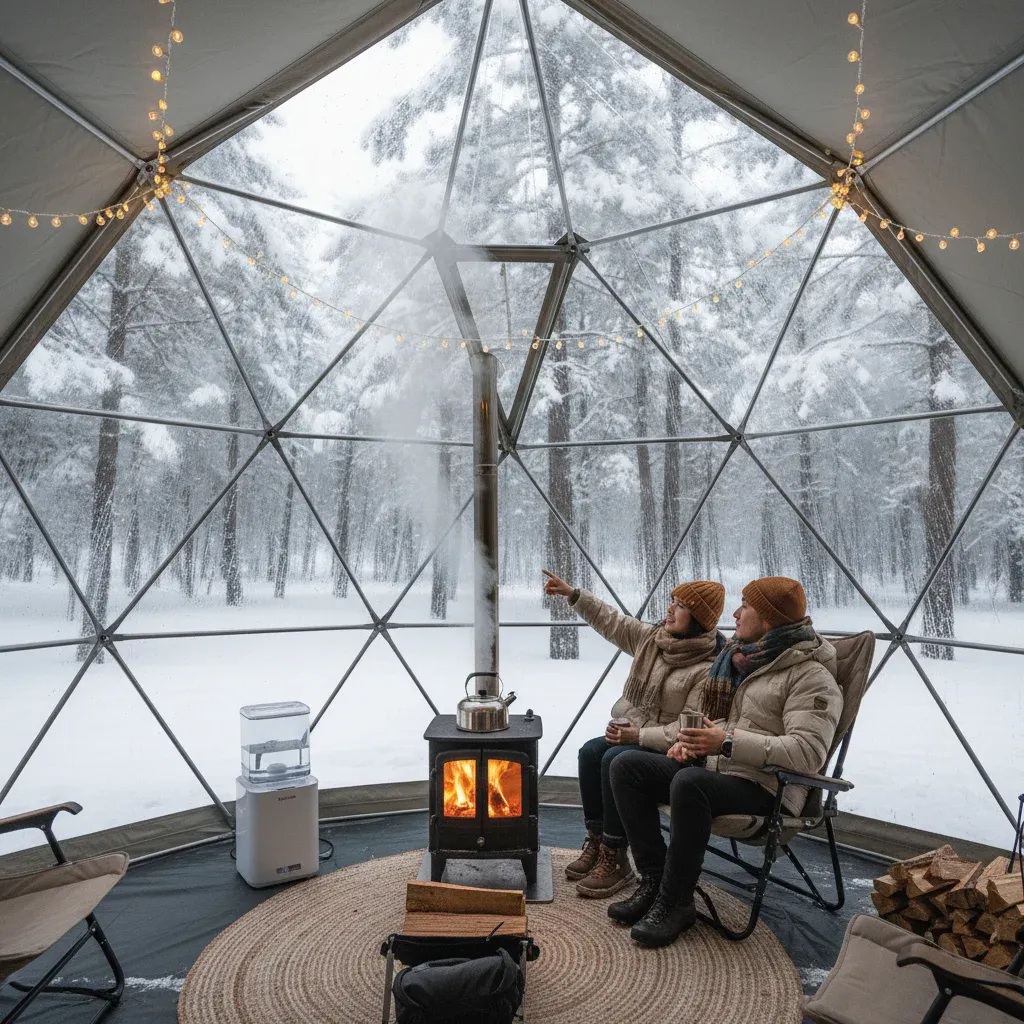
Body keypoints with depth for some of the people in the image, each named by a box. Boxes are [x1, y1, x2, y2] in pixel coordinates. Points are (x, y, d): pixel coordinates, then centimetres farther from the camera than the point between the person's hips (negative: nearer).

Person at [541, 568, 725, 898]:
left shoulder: (709, 669, -20)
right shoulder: (652, 638, 3)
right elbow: (611, 621, 8)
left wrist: (639, 735, -26)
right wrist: (572, 594, 0)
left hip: (671, 748, -8)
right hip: (634, 733, 8)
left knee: (615, 760, -28)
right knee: (590, 752, -14)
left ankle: (615, 858, -16)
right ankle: (596, 841, -2)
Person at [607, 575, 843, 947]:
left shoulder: (811, 676, -11)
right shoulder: (738, 658, 15)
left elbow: (807, 752, -23)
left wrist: (729, 743, -26)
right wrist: (690, 740, 5)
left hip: (763, 787, -8)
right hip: (712, 768, 9)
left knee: (689, 782, -37)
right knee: (627, 765, -7)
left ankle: (675, 903, -19)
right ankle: (654, 880, -5)